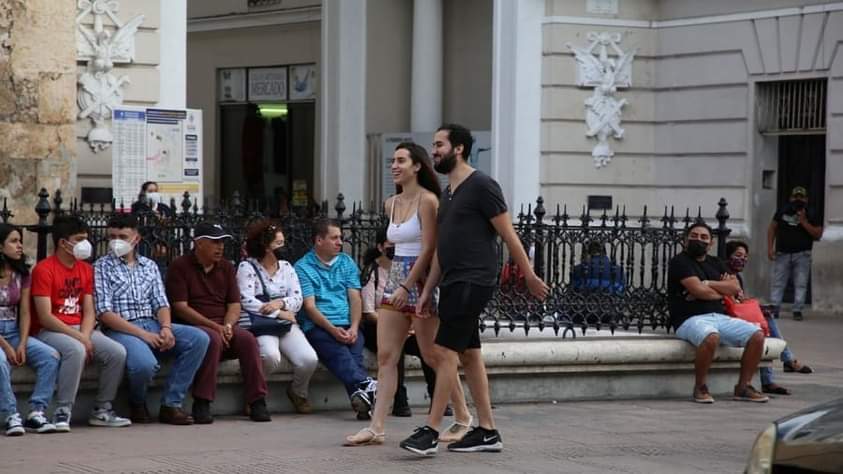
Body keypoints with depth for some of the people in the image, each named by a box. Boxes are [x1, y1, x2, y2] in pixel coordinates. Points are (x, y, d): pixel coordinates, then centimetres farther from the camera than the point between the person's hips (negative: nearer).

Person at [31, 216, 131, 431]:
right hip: (51, 331, -6)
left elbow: (89, 311, 8)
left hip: (81, 330, 7)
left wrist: (85, 336, -13)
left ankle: (102, 410, -3)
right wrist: (79, 338, -21)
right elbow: (45, 317, -16)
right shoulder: (44, 269, -10)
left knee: (118, 352, -16)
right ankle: (63, 412, -29)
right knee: (76, 350, -37)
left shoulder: (86, 269, 12)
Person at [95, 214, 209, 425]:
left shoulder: (149, 265, 19)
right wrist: (141, 333, -17)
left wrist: (166, 327, -10)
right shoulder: (102, 267, 2)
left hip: (152, 325, 6)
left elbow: (161, 303, 14)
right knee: (145, 363, -36)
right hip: (121, 329, -6)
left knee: (199, 338, -18)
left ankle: (171, 404, -15)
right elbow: (104, 313, -8)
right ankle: (137, 404, 0)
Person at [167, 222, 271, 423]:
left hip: (224, 326, 4)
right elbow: (180, 307, -9)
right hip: (194, 326, -4)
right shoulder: (180, 267, -1)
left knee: (247, 338, -26)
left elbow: (235, 305, 11)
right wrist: (214, 326, -17)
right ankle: (201, 404, -30)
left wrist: (227, 326, -12)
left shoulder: (226, 267, 15)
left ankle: (257, 402, -23)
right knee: (212, 339, -37)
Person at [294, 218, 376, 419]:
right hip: (317, 327, -3)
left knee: (355, 352, -30)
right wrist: (332, 329, -16)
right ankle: (366, 384, -58)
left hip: (347, 326, 3)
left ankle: (360, 395, -53)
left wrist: (353, 327, -7)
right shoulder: (303, 267, 7)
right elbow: (309, 307, -2)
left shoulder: (347, 263, 21)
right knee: (338, 353, -34)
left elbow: (355, 299, 12)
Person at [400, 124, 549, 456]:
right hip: (453, 283, 9)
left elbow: (509, 235, -9)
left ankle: (430, 432, -12)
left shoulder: (481, 186, -10)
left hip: (473, 282, -9)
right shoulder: (447, 195, 17)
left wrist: (530, 277, -8)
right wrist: (426, 292, 17)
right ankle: (487, 432, 15)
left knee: (445, 353, -12)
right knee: (469, 354, 10)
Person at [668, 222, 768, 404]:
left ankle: (743, 386, -3)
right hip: (691, 319, -7)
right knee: (711, 337, -41)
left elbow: (735, 288, 7)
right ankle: (700, 387, -21)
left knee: (757, 335, -13)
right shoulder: (680, 262, 0)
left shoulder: (715, 263, 22)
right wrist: (722, 290, 3)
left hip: (720, 317, 7)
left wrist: (707, 284, -6)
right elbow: (699, 290, -13)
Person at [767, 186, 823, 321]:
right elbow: (772, 229, 11)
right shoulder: (782, 212, 8)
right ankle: (774, 309, 0)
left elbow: (818, 234, -3)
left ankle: (797, 310, -1)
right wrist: (770, 248, 2)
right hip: (782, 254, 1)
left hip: (802, 255, -1)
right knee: (777, 283, -2)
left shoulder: (811, 215, 3)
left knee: (801, 284, -4)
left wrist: (804, 222, -12)